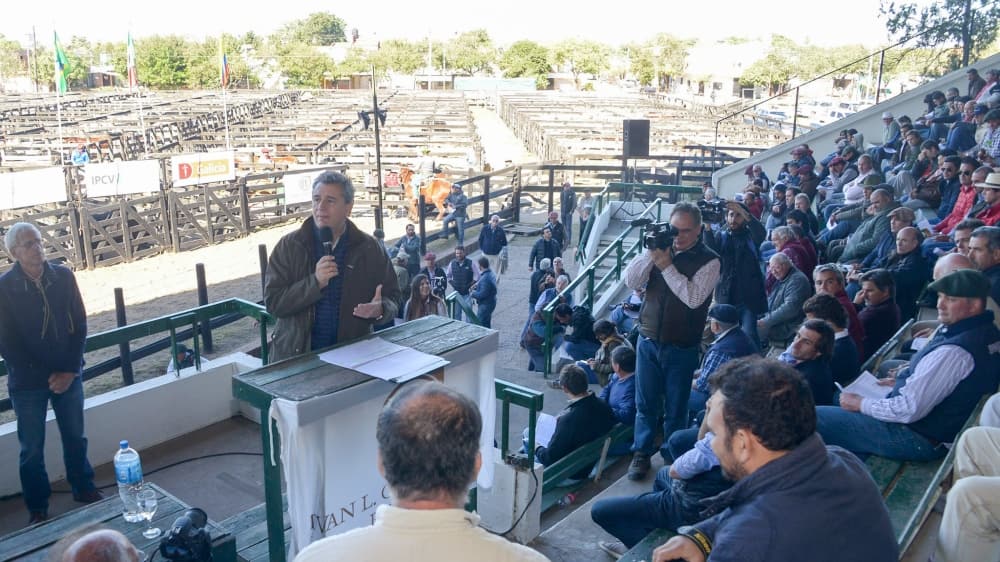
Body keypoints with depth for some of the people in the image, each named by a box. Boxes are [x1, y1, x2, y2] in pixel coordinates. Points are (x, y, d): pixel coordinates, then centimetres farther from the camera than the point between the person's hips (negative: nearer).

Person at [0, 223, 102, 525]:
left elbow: (79, 325, 0)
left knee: (75, 437, 17)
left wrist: (70, 369, -8)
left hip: (68, 375, 2)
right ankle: (37, 507, 26)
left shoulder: (63, 276, -4)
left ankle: (84, 488, 36)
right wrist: (43, 376, -11)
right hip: (28, 382, -2)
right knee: (32, 448, 10)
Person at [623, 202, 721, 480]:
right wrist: (650, 252, -17)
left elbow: (694, 297, -22)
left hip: (682, 349, -3)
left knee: (676, 409, 10)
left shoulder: (709, 261, -8)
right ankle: (641, 454, 27)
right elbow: (631, 281, -6)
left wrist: (666, 265, -22)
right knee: (646, 404, 13)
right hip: (649, 340, 3)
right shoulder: (661, 247, 2)